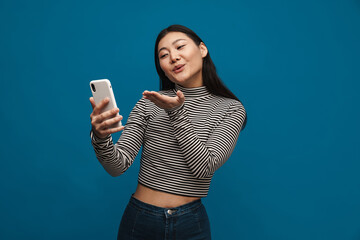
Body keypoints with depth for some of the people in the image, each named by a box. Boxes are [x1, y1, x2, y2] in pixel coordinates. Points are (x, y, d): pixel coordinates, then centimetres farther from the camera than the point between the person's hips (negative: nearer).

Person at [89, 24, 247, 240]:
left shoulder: (231, 109, -6)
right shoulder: (149, 103, -5)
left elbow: (204, 168, -15)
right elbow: (118, 165, -11)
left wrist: (176, 112, -20)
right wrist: (101, 137, -30)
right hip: (139, 219, 1)